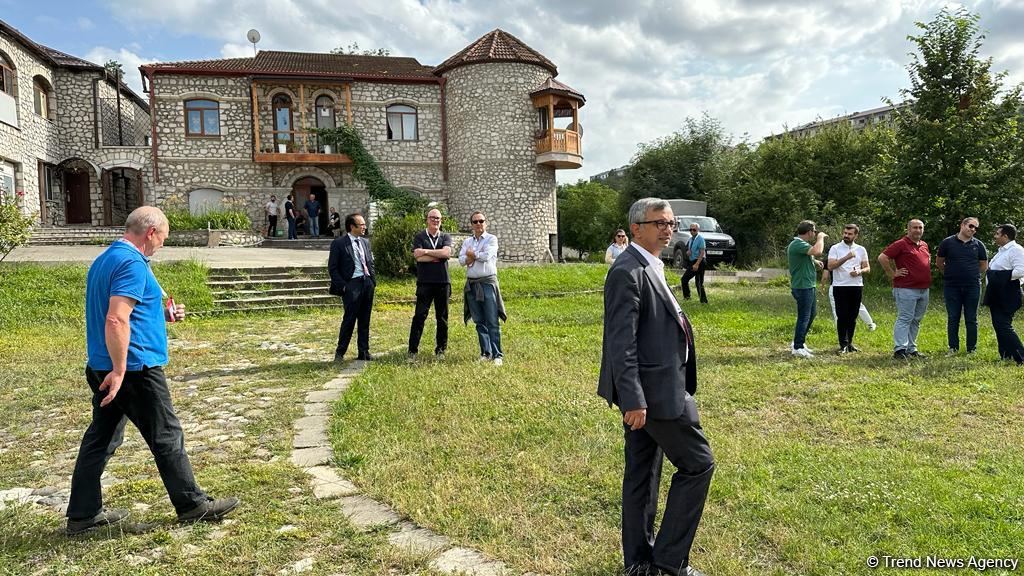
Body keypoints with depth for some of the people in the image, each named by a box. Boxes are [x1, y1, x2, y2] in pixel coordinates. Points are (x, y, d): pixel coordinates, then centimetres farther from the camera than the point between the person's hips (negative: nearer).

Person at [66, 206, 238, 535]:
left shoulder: (105, 260, 15)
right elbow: (116, 321, -26)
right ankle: (192, 505, 13)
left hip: (101, 368, 10)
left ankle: (82, 514, 22)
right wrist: (119, 370, -24)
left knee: (101, 438, 15)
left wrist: (162, 317, 18)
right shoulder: (132, 264, -17)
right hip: (135, 368, -10)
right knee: (167, 437, 1)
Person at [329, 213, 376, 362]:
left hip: (367, 283, 6)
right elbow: (332, 268, -6)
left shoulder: (365, 242, 14)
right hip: (351, 284, -6)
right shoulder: (339, 243, -5)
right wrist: (342, 286, -12)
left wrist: (373, 280, 10)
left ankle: (364, 352, 17)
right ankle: (340, 353, 7)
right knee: (349, 319, -6)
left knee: (365, 321, 10)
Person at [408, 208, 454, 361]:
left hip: (443, 282, 2)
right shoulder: (419, 237, 5)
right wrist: (439, 255, -8)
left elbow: (447, 252, -10)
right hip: (424, 283, -2)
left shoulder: (446, 237, 10)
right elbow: (418, 257, -10)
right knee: (419, 316, -4)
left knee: (442, 317, 7)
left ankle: (440, 349, 17)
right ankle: (412, 350, 1)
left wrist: (426, 251, -10)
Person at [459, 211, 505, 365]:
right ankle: (486, 353, 16)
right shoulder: (467, 241, 14)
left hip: (488, 283, -5)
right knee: (479, 322, 8)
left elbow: (486, 256, -15)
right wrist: (478, 256, -10)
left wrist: (472, 254, -1)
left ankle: (497, 355, -3)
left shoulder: (492, 239, 1)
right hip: (471, 284, 5)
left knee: (492, 322, -6)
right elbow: (462, 260, 0)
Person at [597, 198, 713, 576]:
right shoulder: (628, 271, -18)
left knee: (642, 473, 15)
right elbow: (621, 342, -23)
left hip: (650, 387, 10)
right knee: (697, 463, 0)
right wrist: (633, 399, -25)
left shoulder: (649, 267, 14)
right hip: (653, 389, -10)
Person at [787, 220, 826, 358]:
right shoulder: (798, 244, -21)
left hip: (808, 286, 11)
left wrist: (814, 261, 15)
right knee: (804, 317, -3)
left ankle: (799, 342, 28)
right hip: (803, 287, -11)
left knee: (812, 314, 19)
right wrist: (820, 237, -17)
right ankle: (797, 348, 5)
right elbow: (817, 251, -35)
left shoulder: (800, 244, 13)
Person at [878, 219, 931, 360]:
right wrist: (893, 274, -13)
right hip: (906, 289, -8)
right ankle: (899, 349, -8)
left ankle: (911, 349, 18)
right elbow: (882, 258, -16)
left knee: (916, 320, 11)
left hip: (924, 289, 8)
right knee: (904, 319, -9)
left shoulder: (924, 245, 15)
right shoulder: (901, 244, -9)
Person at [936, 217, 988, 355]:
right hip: (952, 287, -1)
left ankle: (972, 349, 14)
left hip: (973, 287, 1)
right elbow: (939, 263, 9)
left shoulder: (978, 245, 5)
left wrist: (972, 275, 11)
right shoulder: (947, 243, 0)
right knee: (952, 318, 5)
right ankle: (953, 348, 14)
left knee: (971, 319, 6)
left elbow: (984, 266, 15)